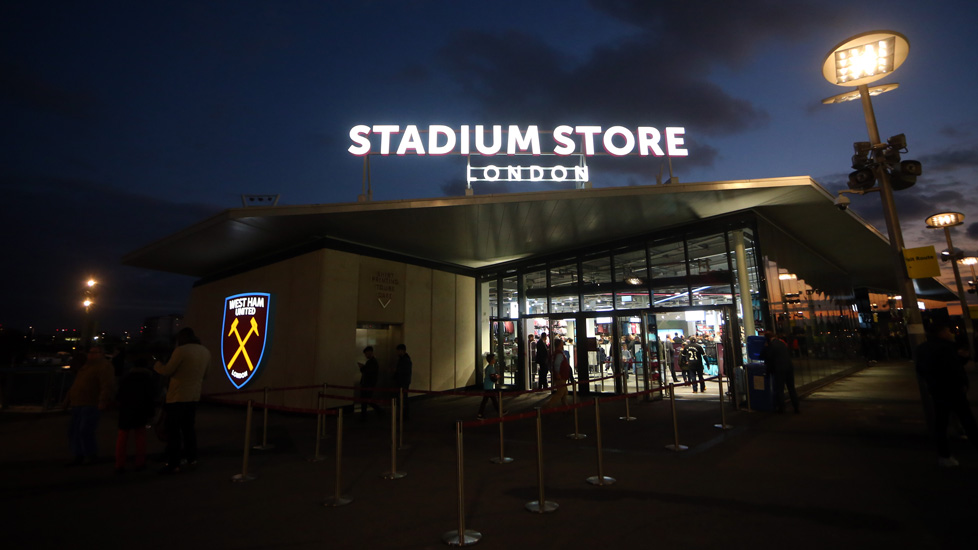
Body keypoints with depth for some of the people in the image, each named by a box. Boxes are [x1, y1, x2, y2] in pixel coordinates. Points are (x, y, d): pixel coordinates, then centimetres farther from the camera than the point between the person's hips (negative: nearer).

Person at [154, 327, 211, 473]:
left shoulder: (181, 350, -15)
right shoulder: (205, 352, 6)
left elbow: (167, 371, -10)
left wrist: (156, 364, 8)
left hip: (177, 396, -7)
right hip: (194, 396, 7)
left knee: (173, 431, 1)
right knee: (189, 428, 17)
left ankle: (173, 464, 4)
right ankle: (191, 459, 23)